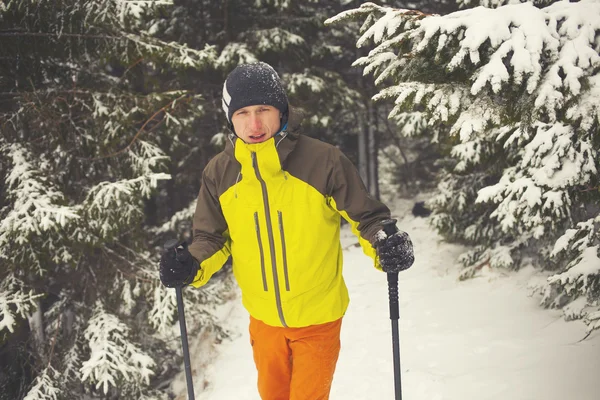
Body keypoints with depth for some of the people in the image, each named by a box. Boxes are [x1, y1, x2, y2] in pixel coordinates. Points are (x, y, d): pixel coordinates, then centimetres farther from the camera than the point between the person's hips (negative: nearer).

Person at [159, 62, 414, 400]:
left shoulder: (323, 160, -19)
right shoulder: (219, 172, -8)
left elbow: (365, 216, -9)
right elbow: (212, 238, 4)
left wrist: (384, 246, -29)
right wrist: (193, 267, -16)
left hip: (318, 316, -4)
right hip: (264, 318, 4)